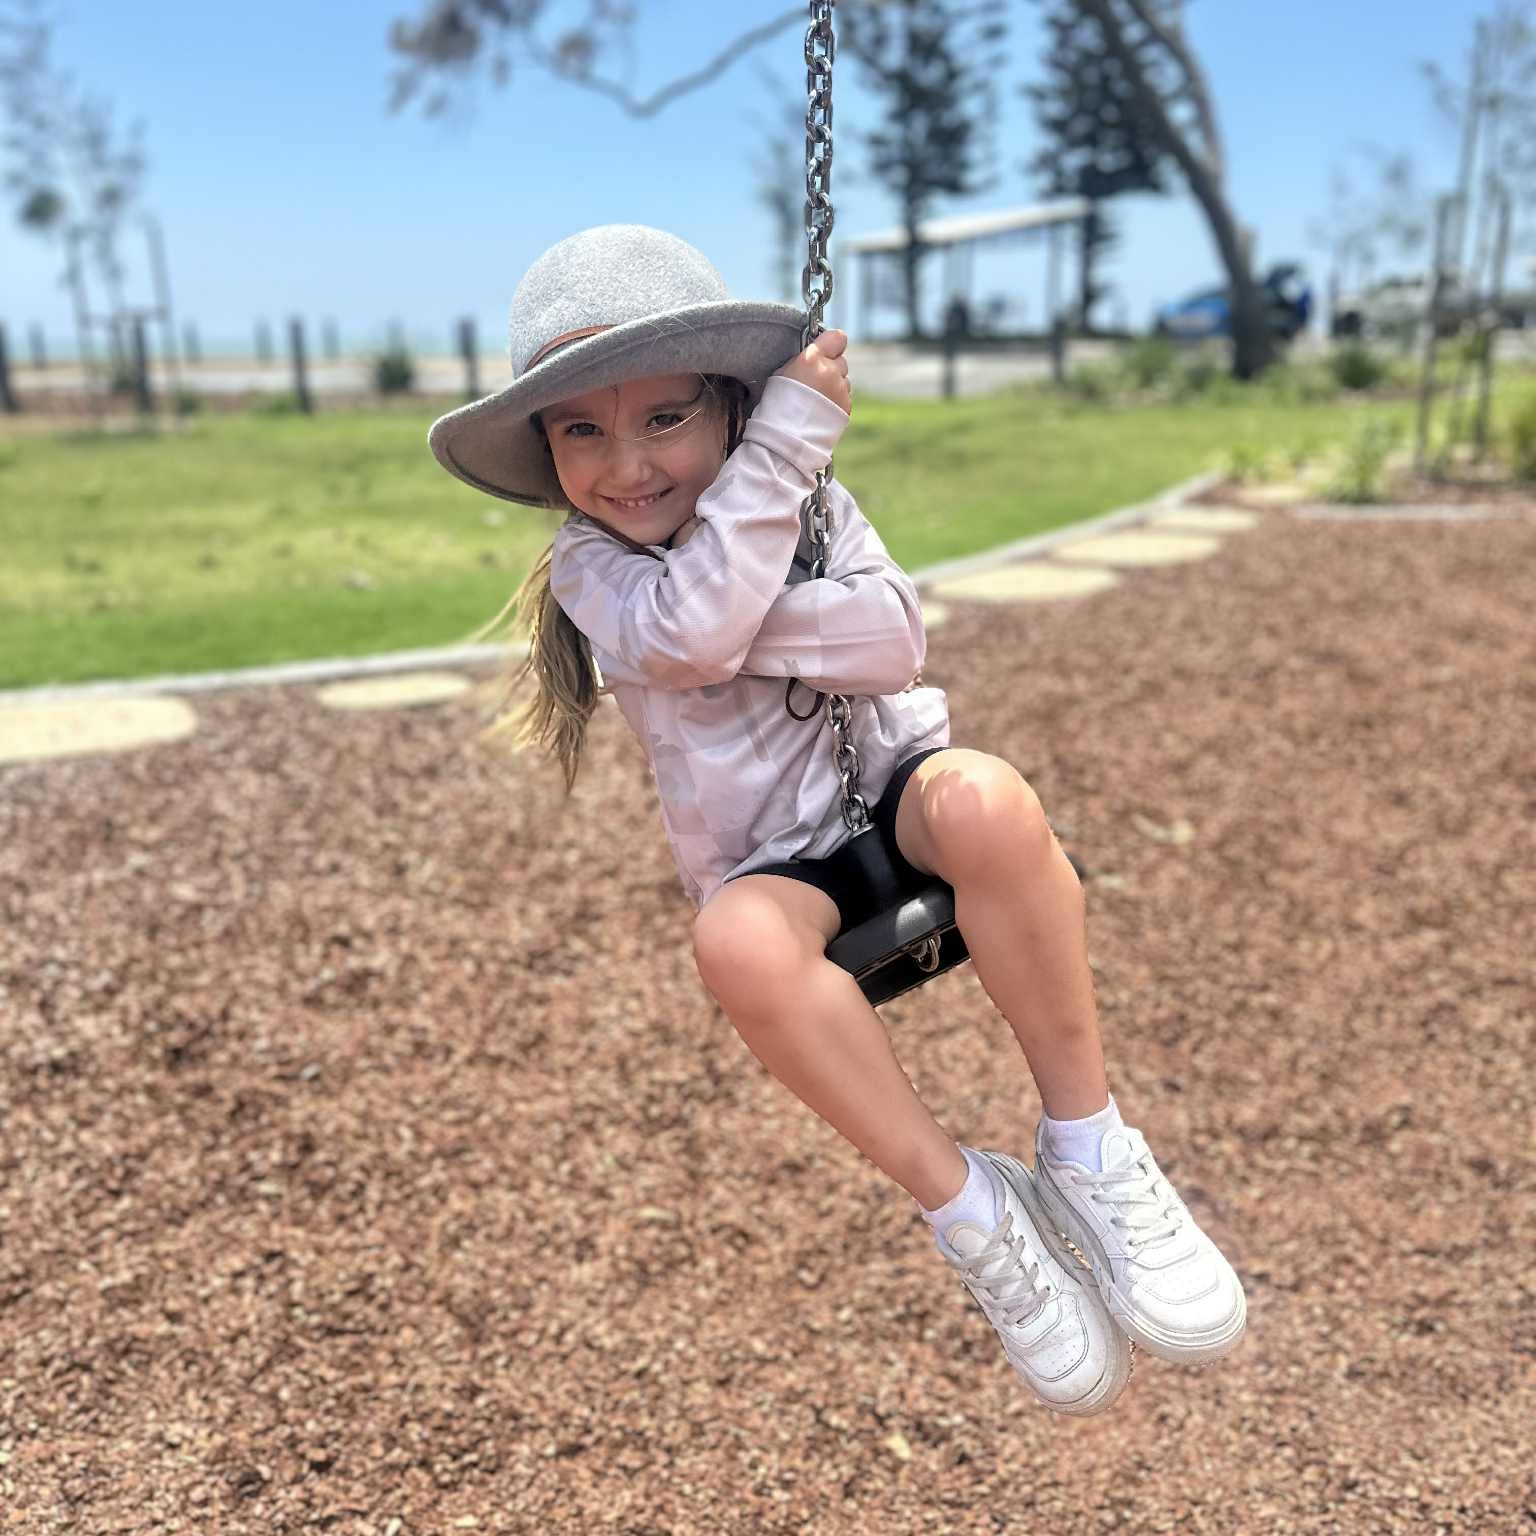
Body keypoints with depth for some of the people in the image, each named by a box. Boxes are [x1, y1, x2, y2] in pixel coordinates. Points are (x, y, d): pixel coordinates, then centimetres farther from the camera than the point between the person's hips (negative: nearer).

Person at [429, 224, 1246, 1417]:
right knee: (739, 942, -38)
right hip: (775, 864, -1)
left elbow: (893, 640, -14)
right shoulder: (589, 563, -4)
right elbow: (688, 637, -27)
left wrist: (731, 625, -21)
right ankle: (970, 1211, -21)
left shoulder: (811, 502, 2)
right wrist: (785, 439, -24)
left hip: (893, 786, 2)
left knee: (987, 800, -36)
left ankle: (1090, 1154, -21)